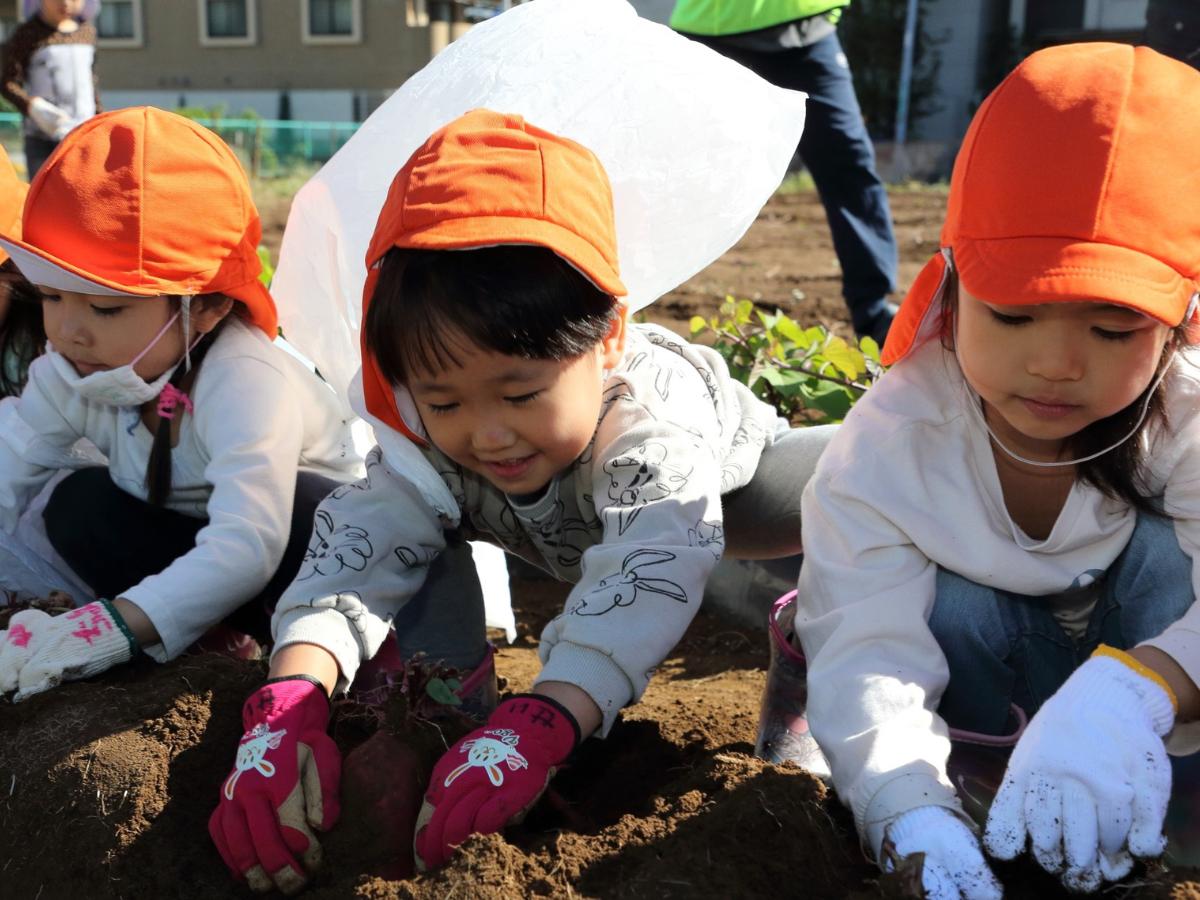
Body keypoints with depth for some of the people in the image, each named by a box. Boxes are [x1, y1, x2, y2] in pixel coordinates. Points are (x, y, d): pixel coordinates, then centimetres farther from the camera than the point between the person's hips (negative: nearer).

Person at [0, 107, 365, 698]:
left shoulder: (247, 382, -36)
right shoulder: (71, 375, -13)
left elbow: (248, 548, -44)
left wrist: (110, 630, -49)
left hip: (318, 539, -6)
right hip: (193, 545, 7)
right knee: (79, 504, -14)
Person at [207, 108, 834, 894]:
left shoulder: (652, 404, -47)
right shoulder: (427, 433, -33)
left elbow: (648, 574, -59)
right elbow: (359, 545, -40)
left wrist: (534, 729, -75)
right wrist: (290, 706, -59)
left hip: (722, 484, -3)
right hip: (569, 517, 4)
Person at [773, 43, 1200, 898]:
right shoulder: (885, 450, -29)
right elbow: (869, 659, -37)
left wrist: (1131, 691, -63)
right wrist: (917, 823, -57)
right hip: (983, 659, 0)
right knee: (947, 609, -32)